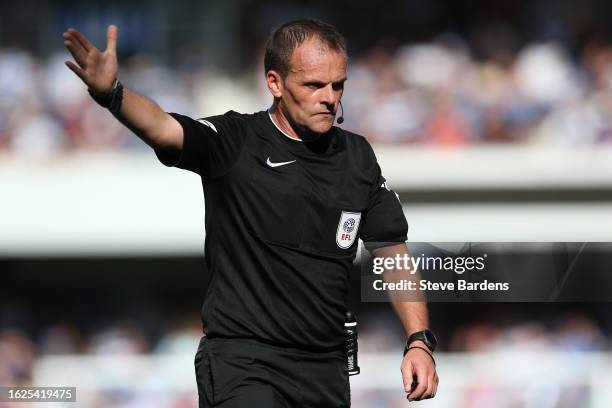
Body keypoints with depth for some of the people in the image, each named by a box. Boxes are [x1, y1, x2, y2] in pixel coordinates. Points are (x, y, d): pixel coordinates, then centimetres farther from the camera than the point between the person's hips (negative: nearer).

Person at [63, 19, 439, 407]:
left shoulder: (357, 156, 7)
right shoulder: (234, 141, -7)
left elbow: (393, 252, 12)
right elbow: (162, 128, -26)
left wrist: (419, 342, 1)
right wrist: (110, 93, -47)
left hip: (325, 369, 5)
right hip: (242, 359, -5)